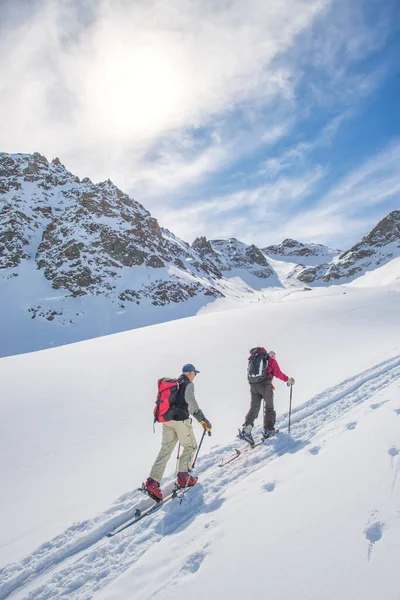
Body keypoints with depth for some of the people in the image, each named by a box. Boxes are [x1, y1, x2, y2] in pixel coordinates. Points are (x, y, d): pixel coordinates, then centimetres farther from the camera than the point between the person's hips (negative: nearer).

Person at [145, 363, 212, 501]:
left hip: (166, 420, 7)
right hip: (181, 421, -7)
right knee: (190, 446, 13)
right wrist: (203, 419, -21)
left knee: (165, 450, 8)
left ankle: (153, 481, -2)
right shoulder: (188, 385, -7)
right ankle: (183, 477, 15)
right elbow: (191, 402, -20)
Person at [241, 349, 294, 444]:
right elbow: (277, 373, -4)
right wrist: (287, 379, 11)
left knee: (254, 407, 4)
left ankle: (246, 430, -13)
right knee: (269, 408, 13)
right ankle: (268, 430, 16)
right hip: (265, 386, -4)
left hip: (253, 385, 4)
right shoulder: (272, 360, 6)